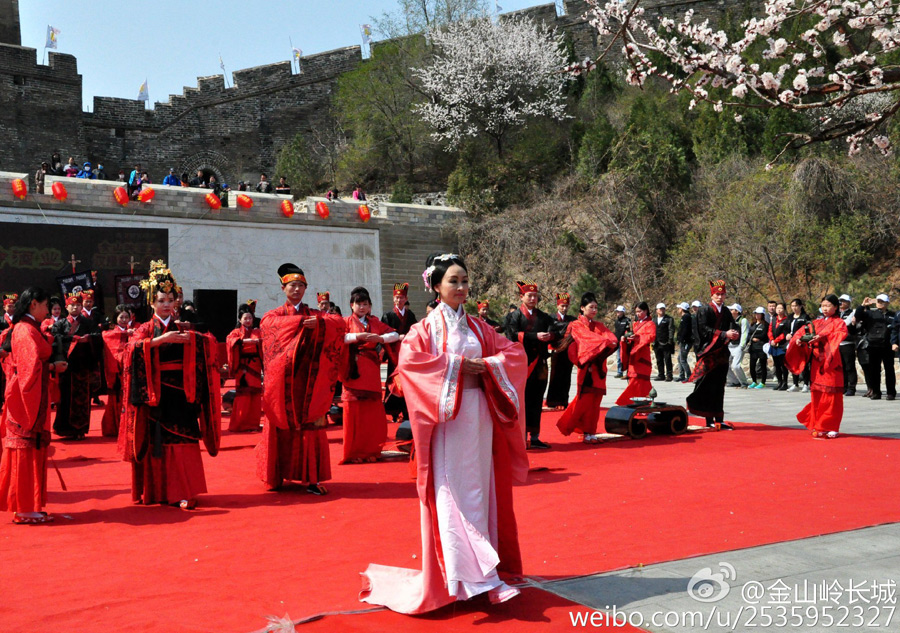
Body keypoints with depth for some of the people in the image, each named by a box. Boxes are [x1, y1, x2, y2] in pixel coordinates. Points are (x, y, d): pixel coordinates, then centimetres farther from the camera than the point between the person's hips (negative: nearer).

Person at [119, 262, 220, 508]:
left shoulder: (182, 329, 13)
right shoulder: (145, 329, 7)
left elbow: (210, 345, 1)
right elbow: (133, 348, -14)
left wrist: (191, 338, -17)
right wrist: (162, 339, -24)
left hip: (179, 392, 1)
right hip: (154, 392, -1)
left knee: (182, 442, -6)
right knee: (155, 441, 1)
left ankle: (183, 493, -5)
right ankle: (154, 491, 13)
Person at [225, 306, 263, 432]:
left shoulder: (257, 332, 14)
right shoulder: (236, 332, 8)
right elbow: (230, 340, -13)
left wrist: (261, 340, -26)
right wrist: (244, 340, -27)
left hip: (255, 367, 2)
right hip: (243, 368, -2)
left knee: (255, 396, 1)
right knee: (243, 396, -6)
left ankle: (253, 423, 9)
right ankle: (239, 425, 0)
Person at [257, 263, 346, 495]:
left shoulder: (314, 314, 15)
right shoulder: (273, 316, 12)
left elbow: (339, 323, -3)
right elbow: (277, 324, -13)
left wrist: (318, 323, -21)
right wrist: (304, 322, -20)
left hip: (308, 382, 1)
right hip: (282, 380, -1)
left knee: (310, 427, -4)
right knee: (280, 428, -1)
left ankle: (311, 478, -2)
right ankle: (276, 477, 10)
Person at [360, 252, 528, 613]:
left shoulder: (477, 328, 14)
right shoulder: (426, 328, 0)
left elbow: (515, 353, 8)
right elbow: (409, 361, -17)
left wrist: (486, 365, -10)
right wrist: (457, 367, -17)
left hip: (479, 419, 5)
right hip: (446, 420, -5)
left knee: (480, 488, 7)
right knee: (451, 494, -7)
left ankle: (483, 568, 14)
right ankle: (462, 574, -5)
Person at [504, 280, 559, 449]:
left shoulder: (544, 317, 17)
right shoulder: (514, 316, 3)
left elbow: (556, 334, 6)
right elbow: (513, 336, -12)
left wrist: (550, 336, -18)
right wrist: (535, 336, -20)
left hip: (539, 363, 5)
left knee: (537, 401, 7)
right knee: (522, 401, -4)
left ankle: (535, 437, 13)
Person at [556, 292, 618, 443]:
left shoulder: (599, 326, 17)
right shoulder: (576, 326, 2)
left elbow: (612, 338, 0)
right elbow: (588, 340, -14)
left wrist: (611, 342, -23)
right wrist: (605, 342, -25)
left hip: (598, 368, 5)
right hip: (587, 369, -5)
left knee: (595, 401, 4)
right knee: (585, 400, -8)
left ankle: (590, 432, 9)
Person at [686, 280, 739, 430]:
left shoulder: (726, 312, 14)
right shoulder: (704, 311, -3)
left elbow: (733, 328, 6)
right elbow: (704, 329, -15)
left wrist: (734, 334, -19)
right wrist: (724, 334, -23)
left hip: (721, 354, 6)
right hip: (708, 354, -5)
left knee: (719, 388, 8)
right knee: (708, 388, -6)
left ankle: (719, 419, 12)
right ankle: (709, 421, -3)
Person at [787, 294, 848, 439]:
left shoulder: (839, 322, 1)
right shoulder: (817, 323, 16)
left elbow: (841, 334, -18)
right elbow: (804, 331, 10)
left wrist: (822, 337, -31)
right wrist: (799, 339, -13)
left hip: (831, 363, -5)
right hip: (817, 362, 5)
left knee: (831, 396, -4)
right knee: (817, 394, 6)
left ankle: (831, 428, 2)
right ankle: (818, 427, 13)